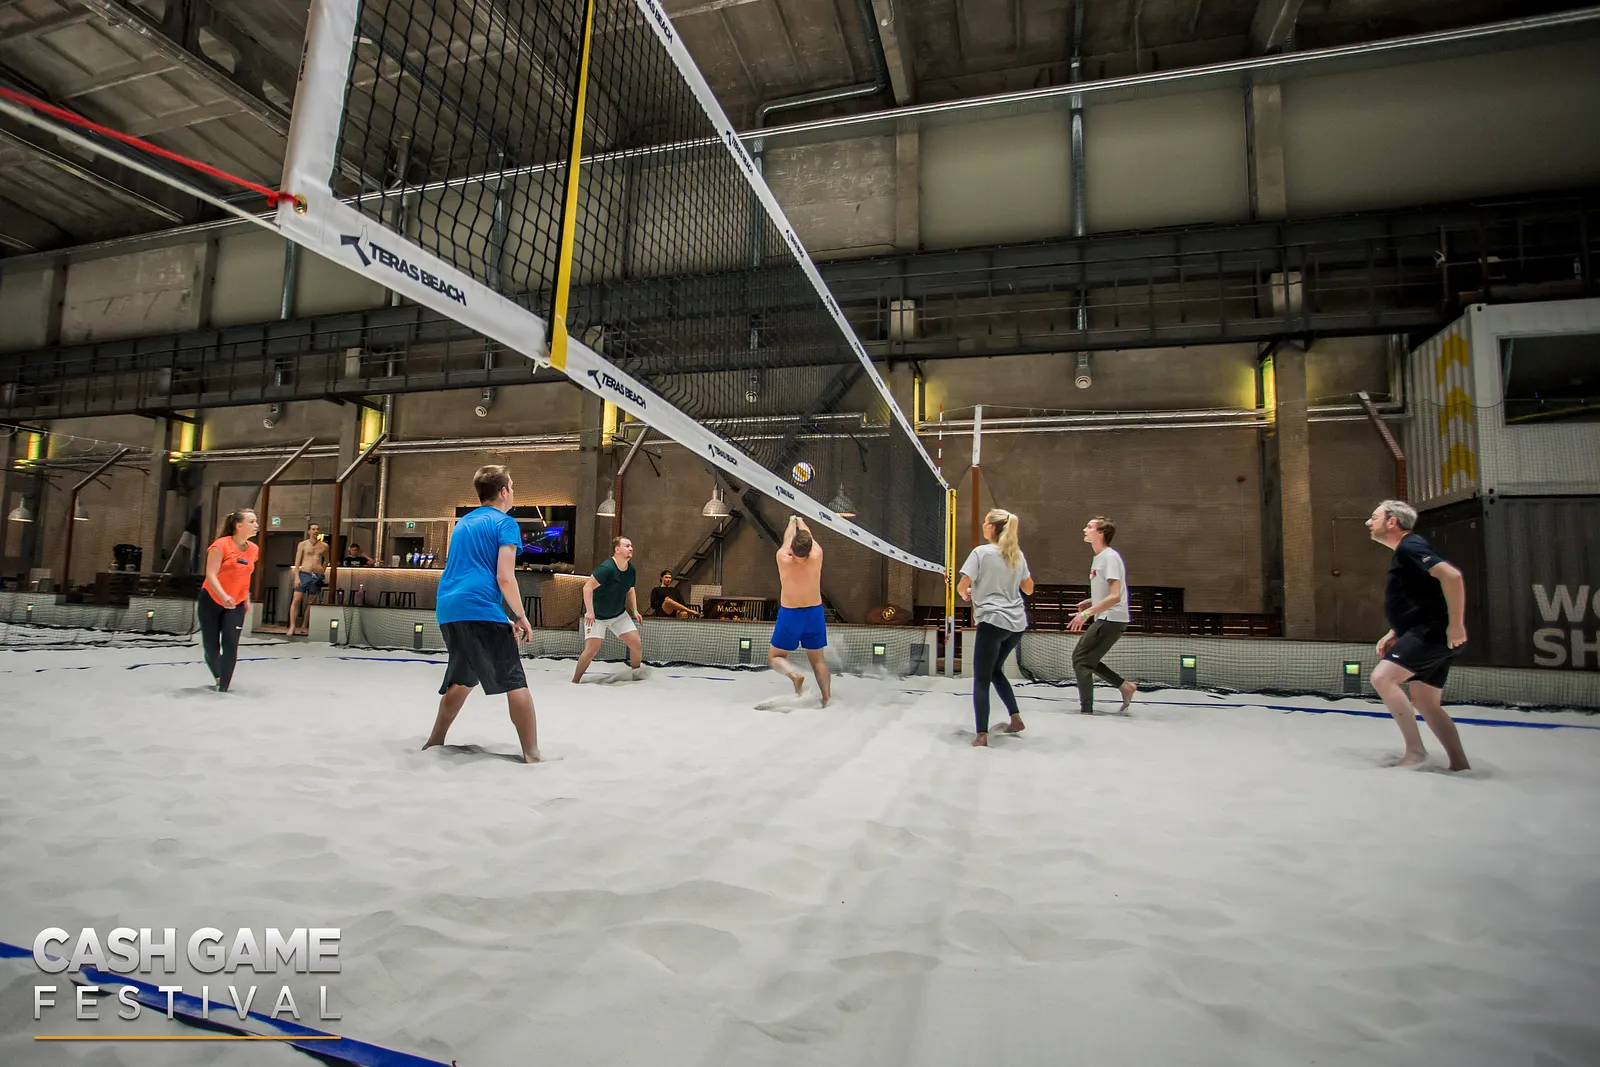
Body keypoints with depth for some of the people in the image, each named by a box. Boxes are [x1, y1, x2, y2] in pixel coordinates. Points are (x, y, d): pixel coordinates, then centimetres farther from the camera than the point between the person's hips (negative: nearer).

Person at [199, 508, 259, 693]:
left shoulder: (254, 549, 0)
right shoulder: (221, 545, -18)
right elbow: (211, 575, -23)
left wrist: (246, 599, 12)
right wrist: (223, 596, -36)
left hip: (236, 605, 4)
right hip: (211, 600, -3)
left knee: (231, 645, -10)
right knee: (211, 646, 6)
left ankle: (223, 687, -3)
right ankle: (218, 676, 35)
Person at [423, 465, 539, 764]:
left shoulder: (462, 523, 23)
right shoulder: (505, 523, 0)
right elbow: (504, 578, -10)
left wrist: (502, 618, 26)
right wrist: (521, 617, 1)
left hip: (447, 608, 8)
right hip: (480, 610, -8)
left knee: (462, 678, 24)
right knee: (514, 681, -5)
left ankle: (435, 742, 29)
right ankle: (531, 754, -9)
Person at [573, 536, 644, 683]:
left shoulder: (631, 570, -3)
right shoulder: (606, 568, -27)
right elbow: (587, 587, -28)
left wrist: (635, 611, 6)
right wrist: (589, 611, -31)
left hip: (619, 614, 6)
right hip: (596, 616, -6)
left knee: (636, 643, -1)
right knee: (592, 649, -14)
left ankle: (638, 674, 23)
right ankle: (575, 681, 5)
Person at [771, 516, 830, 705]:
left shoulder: (783, 558, -17)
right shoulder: (816, 556, -14)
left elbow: (787, 538, 3)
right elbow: (808, 536, 6)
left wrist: (791, 521, 23)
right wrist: (801, 521, 25)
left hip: (789, 615, -2)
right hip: (815, 614, 2)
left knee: (774, 658, 11)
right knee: (818, 660, 12)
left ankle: (793, 674, -18)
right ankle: (827, 699, -1)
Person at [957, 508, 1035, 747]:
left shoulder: (981, 552, -8)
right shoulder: (1018, 555, 10)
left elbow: (962, 586, -12)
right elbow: (1029, 589, 18)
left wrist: (966, 594, 9)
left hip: (992, 622, -7)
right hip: (1017, 623, 7)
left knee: (981, 679, 0)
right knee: (995, 670, 25)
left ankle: (982, 735, -4)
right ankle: (1016, 718, 20)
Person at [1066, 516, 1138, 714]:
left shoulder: (1109, 557, -17)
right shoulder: (1099, 557, 13)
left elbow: (1115, 596, -24)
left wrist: (1087, 614, -27)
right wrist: (1091, 602, 10)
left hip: (1111, 620, -10)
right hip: (1107, 619, 10)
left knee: (1080, 660, -7)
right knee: (1087, 659, 17)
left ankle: (1086, 710, -3)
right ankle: (1125, 686, 20)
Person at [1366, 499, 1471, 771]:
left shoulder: (1409, 546, -12)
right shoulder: (1402, 553, 19)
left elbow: (1452, 575, -27)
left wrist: (1456, 624, -25)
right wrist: (1392, 635, 17)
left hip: (1432, 631, -11)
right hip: (1425, 633, 11)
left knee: (1382, 677, -20)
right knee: (1425, 703, 14)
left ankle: (1414, 749, -12)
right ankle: (1460, 764, 19)